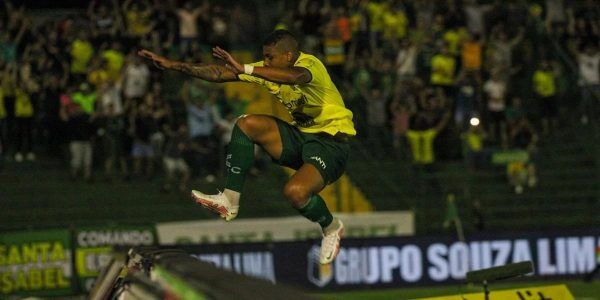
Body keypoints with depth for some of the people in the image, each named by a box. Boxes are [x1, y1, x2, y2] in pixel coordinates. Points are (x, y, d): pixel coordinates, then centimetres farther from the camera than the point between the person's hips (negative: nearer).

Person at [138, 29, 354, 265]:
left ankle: (332, 228, 2)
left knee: (295, 192, -31)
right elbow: (221, 74, 3)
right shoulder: (270, 69, 2)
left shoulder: (310, 64, -21)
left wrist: (245, 69, -53)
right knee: (247, 124, -11)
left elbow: (296, 76, -47)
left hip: (331, 142, -8)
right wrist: (174, 66, -3)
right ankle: (230, 201, -6)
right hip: (300, 134, 8)